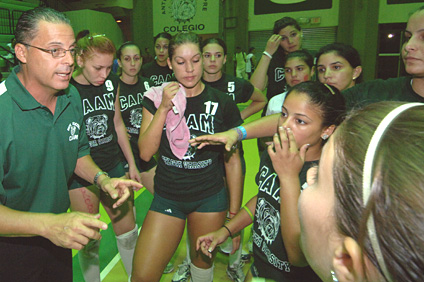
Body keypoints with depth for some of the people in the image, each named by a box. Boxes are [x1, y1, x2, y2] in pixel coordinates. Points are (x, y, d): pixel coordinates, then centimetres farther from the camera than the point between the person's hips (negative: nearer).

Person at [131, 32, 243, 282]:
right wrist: (164, 109, -21)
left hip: (210, 198, 0)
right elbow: (145, 153, -11)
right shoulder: (156, 98, -4)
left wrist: (234, 214, 2)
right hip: (167, 197, 1)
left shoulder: (222, 104, -6)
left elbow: (233, 160, -1)